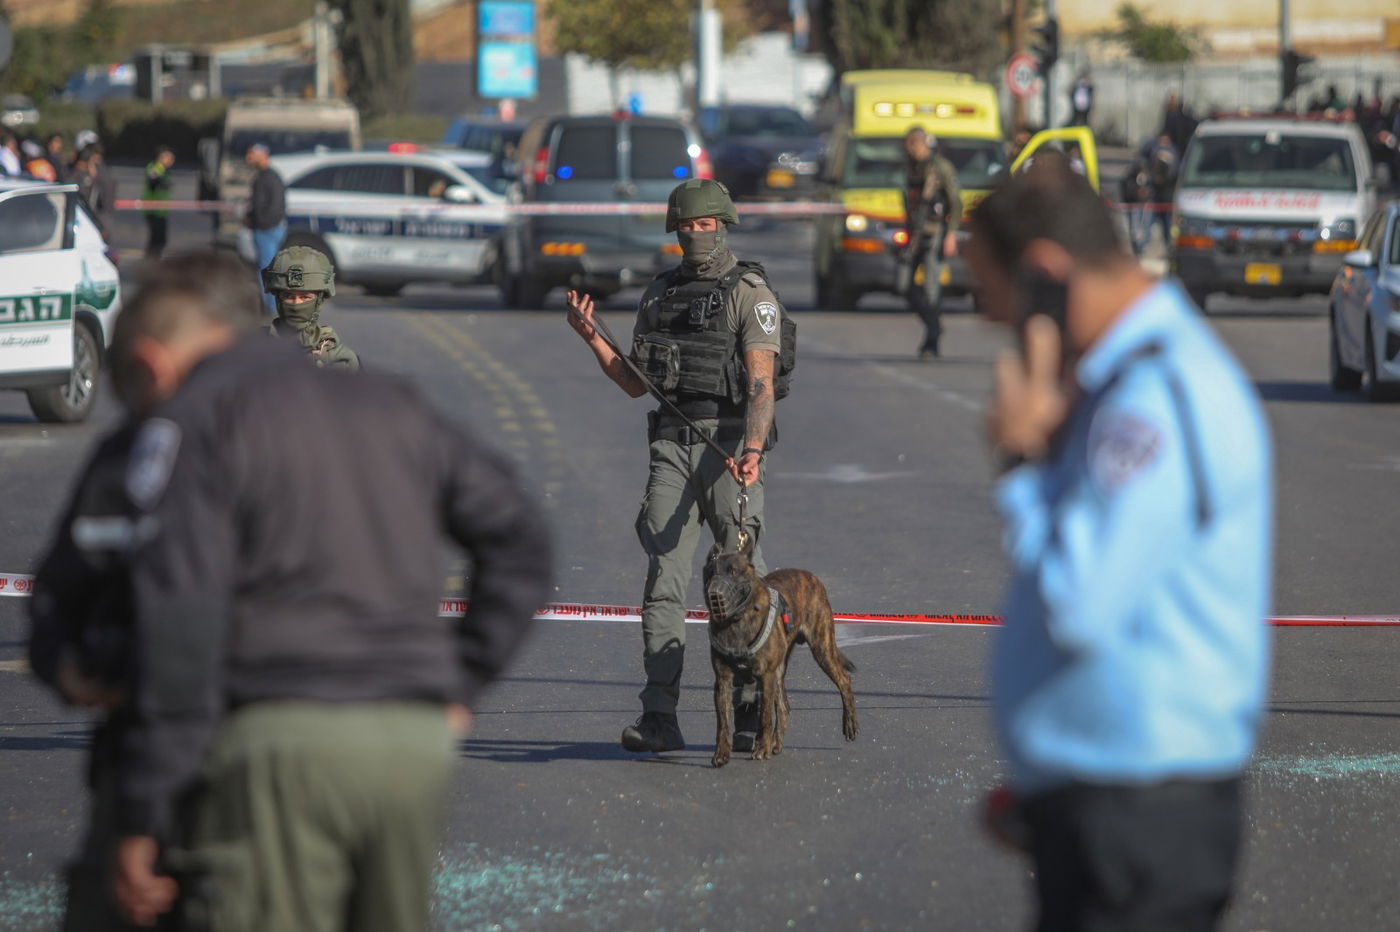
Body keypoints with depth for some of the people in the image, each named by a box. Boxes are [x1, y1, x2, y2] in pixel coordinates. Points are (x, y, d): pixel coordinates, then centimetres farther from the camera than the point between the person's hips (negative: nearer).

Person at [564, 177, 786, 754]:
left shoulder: (750, 294, -3)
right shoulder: (659, 295, 16)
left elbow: (761, 382, -14)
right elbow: (634, 383, 20)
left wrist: (752, 449, -29)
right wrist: (591, 338, 5)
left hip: (729, 443, -5)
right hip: (671, 446, 5)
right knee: (664, 577, -4)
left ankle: (753, 714, 8)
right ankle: (660, 718, -7)